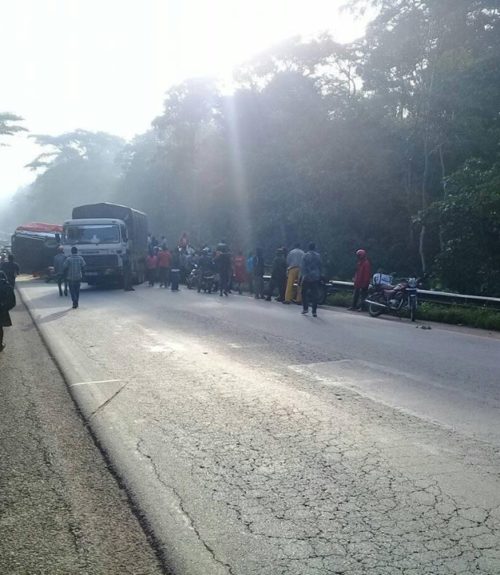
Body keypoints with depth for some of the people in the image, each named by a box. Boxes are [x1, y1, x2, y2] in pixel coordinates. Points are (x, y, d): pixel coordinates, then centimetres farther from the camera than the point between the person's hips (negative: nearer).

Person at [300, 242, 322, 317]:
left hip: (307, 277, -3)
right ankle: (314, 311, -1)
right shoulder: (318, 256, 5)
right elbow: (320, 267, 10)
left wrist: (302, 276, -5)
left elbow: (302, 266, -9)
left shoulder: (306, 255, -7)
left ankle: (305, 308, 6)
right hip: (316, 278, 3)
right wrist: (319, 276, 17)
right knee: (314, 294, 2)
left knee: (304, 293, 11)